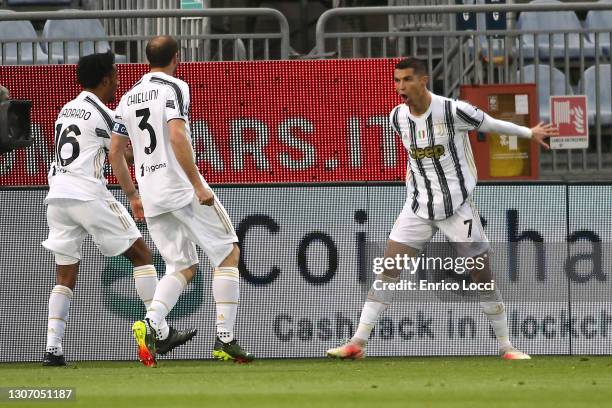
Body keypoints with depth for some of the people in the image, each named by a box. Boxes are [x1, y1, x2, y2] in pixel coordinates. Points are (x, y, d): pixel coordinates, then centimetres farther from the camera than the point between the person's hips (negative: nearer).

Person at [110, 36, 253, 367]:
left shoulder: (128, 99, 15)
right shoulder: (174, 88, -6)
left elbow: (114, 153, 17)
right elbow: (177, 137, -19)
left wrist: (132, 196, 27)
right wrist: (198, 185, -18)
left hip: (150, 197, 7)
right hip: (181, 186, -7)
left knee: (183, 267, 13)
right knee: (229, 252, 5)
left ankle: (150, 324, -14)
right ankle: (225, 339, -2)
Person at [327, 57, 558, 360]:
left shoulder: (453, 111, -16)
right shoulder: (397, 117, -1)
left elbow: (492, 125, 1)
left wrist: (530, 133, 12)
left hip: (457, 206, -4)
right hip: (418, 207, 4)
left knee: (482, 275, -2)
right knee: (387, 270, -6)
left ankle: (506, 346, 10)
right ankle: (358, 342, -6)